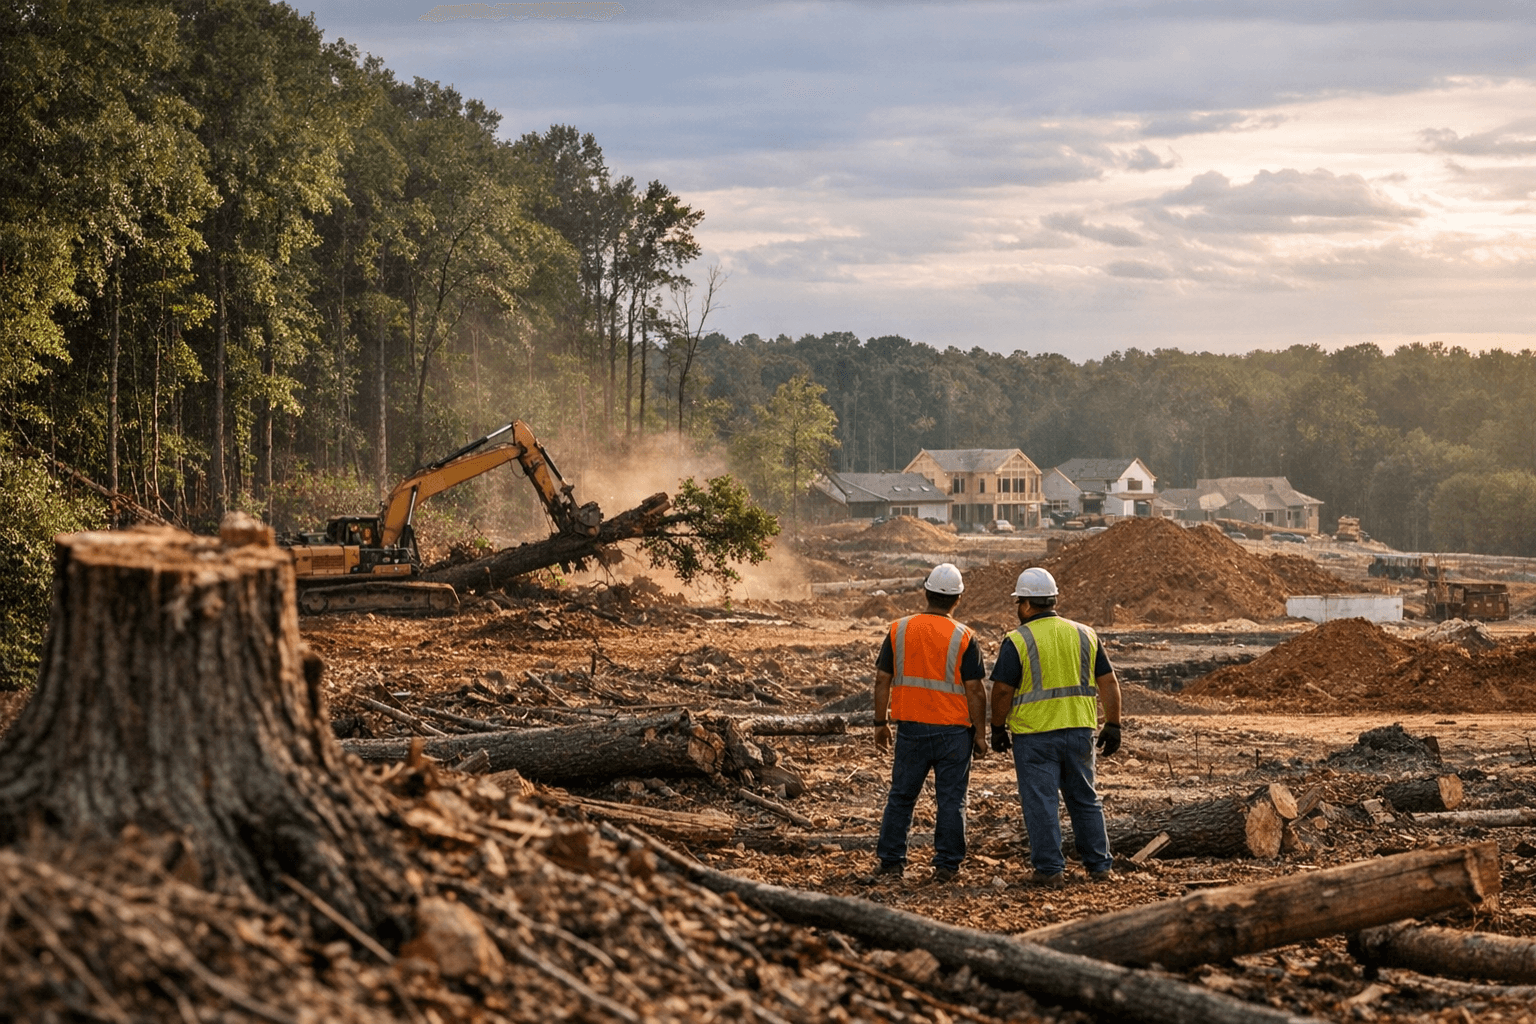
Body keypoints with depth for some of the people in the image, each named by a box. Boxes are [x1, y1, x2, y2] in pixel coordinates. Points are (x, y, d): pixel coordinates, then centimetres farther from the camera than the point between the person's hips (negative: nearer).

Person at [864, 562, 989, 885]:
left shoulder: (899, 630, 0)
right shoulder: (963, 638, -8)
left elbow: (882, 680, 3)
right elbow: (975, 690, -7)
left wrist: (880, 722, 13)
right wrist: (980, 733, 1)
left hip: (910, 728, 2)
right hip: (952, 730, -2)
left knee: (901, 795, 11)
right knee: (950, 799, 5)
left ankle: (891, 861, 11)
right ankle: (946, 865, 6)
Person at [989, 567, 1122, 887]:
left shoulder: (1018, 641, -8)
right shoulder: (1084, 635, 7)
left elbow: (1002, 690, -9)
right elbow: (1109, 682, 7)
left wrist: (998, 729, 4)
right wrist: (1113, 726, 12)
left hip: (1035, 735, -5)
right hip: (1079, 730, 5)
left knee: (1040, 803, 2)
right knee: (1085, 800, 14)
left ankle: (1050, 870, 1)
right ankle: (1100, 866, 16)